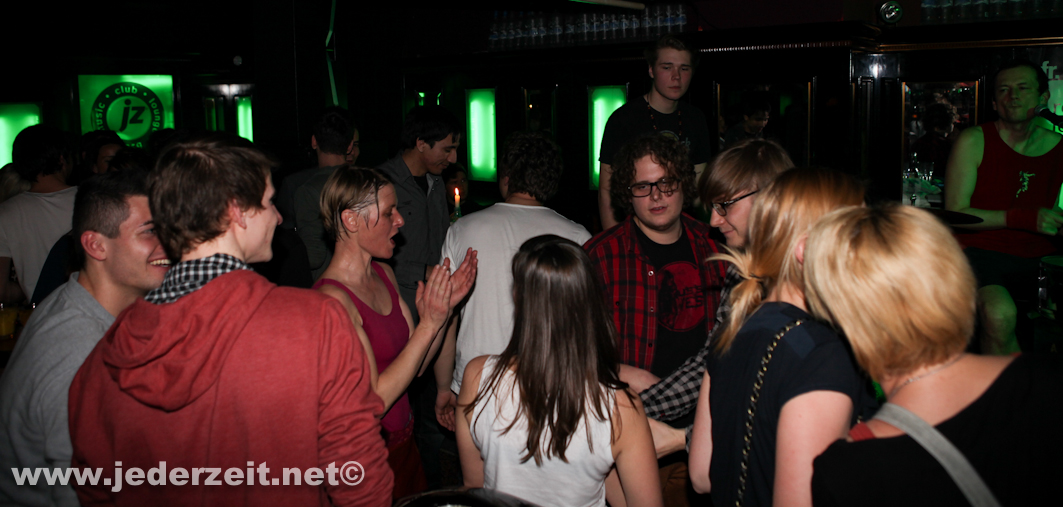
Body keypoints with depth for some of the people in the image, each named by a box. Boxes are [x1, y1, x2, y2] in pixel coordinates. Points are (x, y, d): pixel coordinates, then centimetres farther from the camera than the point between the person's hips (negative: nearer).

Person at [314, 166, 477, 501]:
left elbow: (416, 365, 6)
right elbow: (373, 400, -24)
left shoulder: (384, 274, 3)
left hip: (403, 440, 8)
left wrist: (445, 305, -8)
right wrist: (429, 323, -25)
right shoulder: (333, 298, -23)